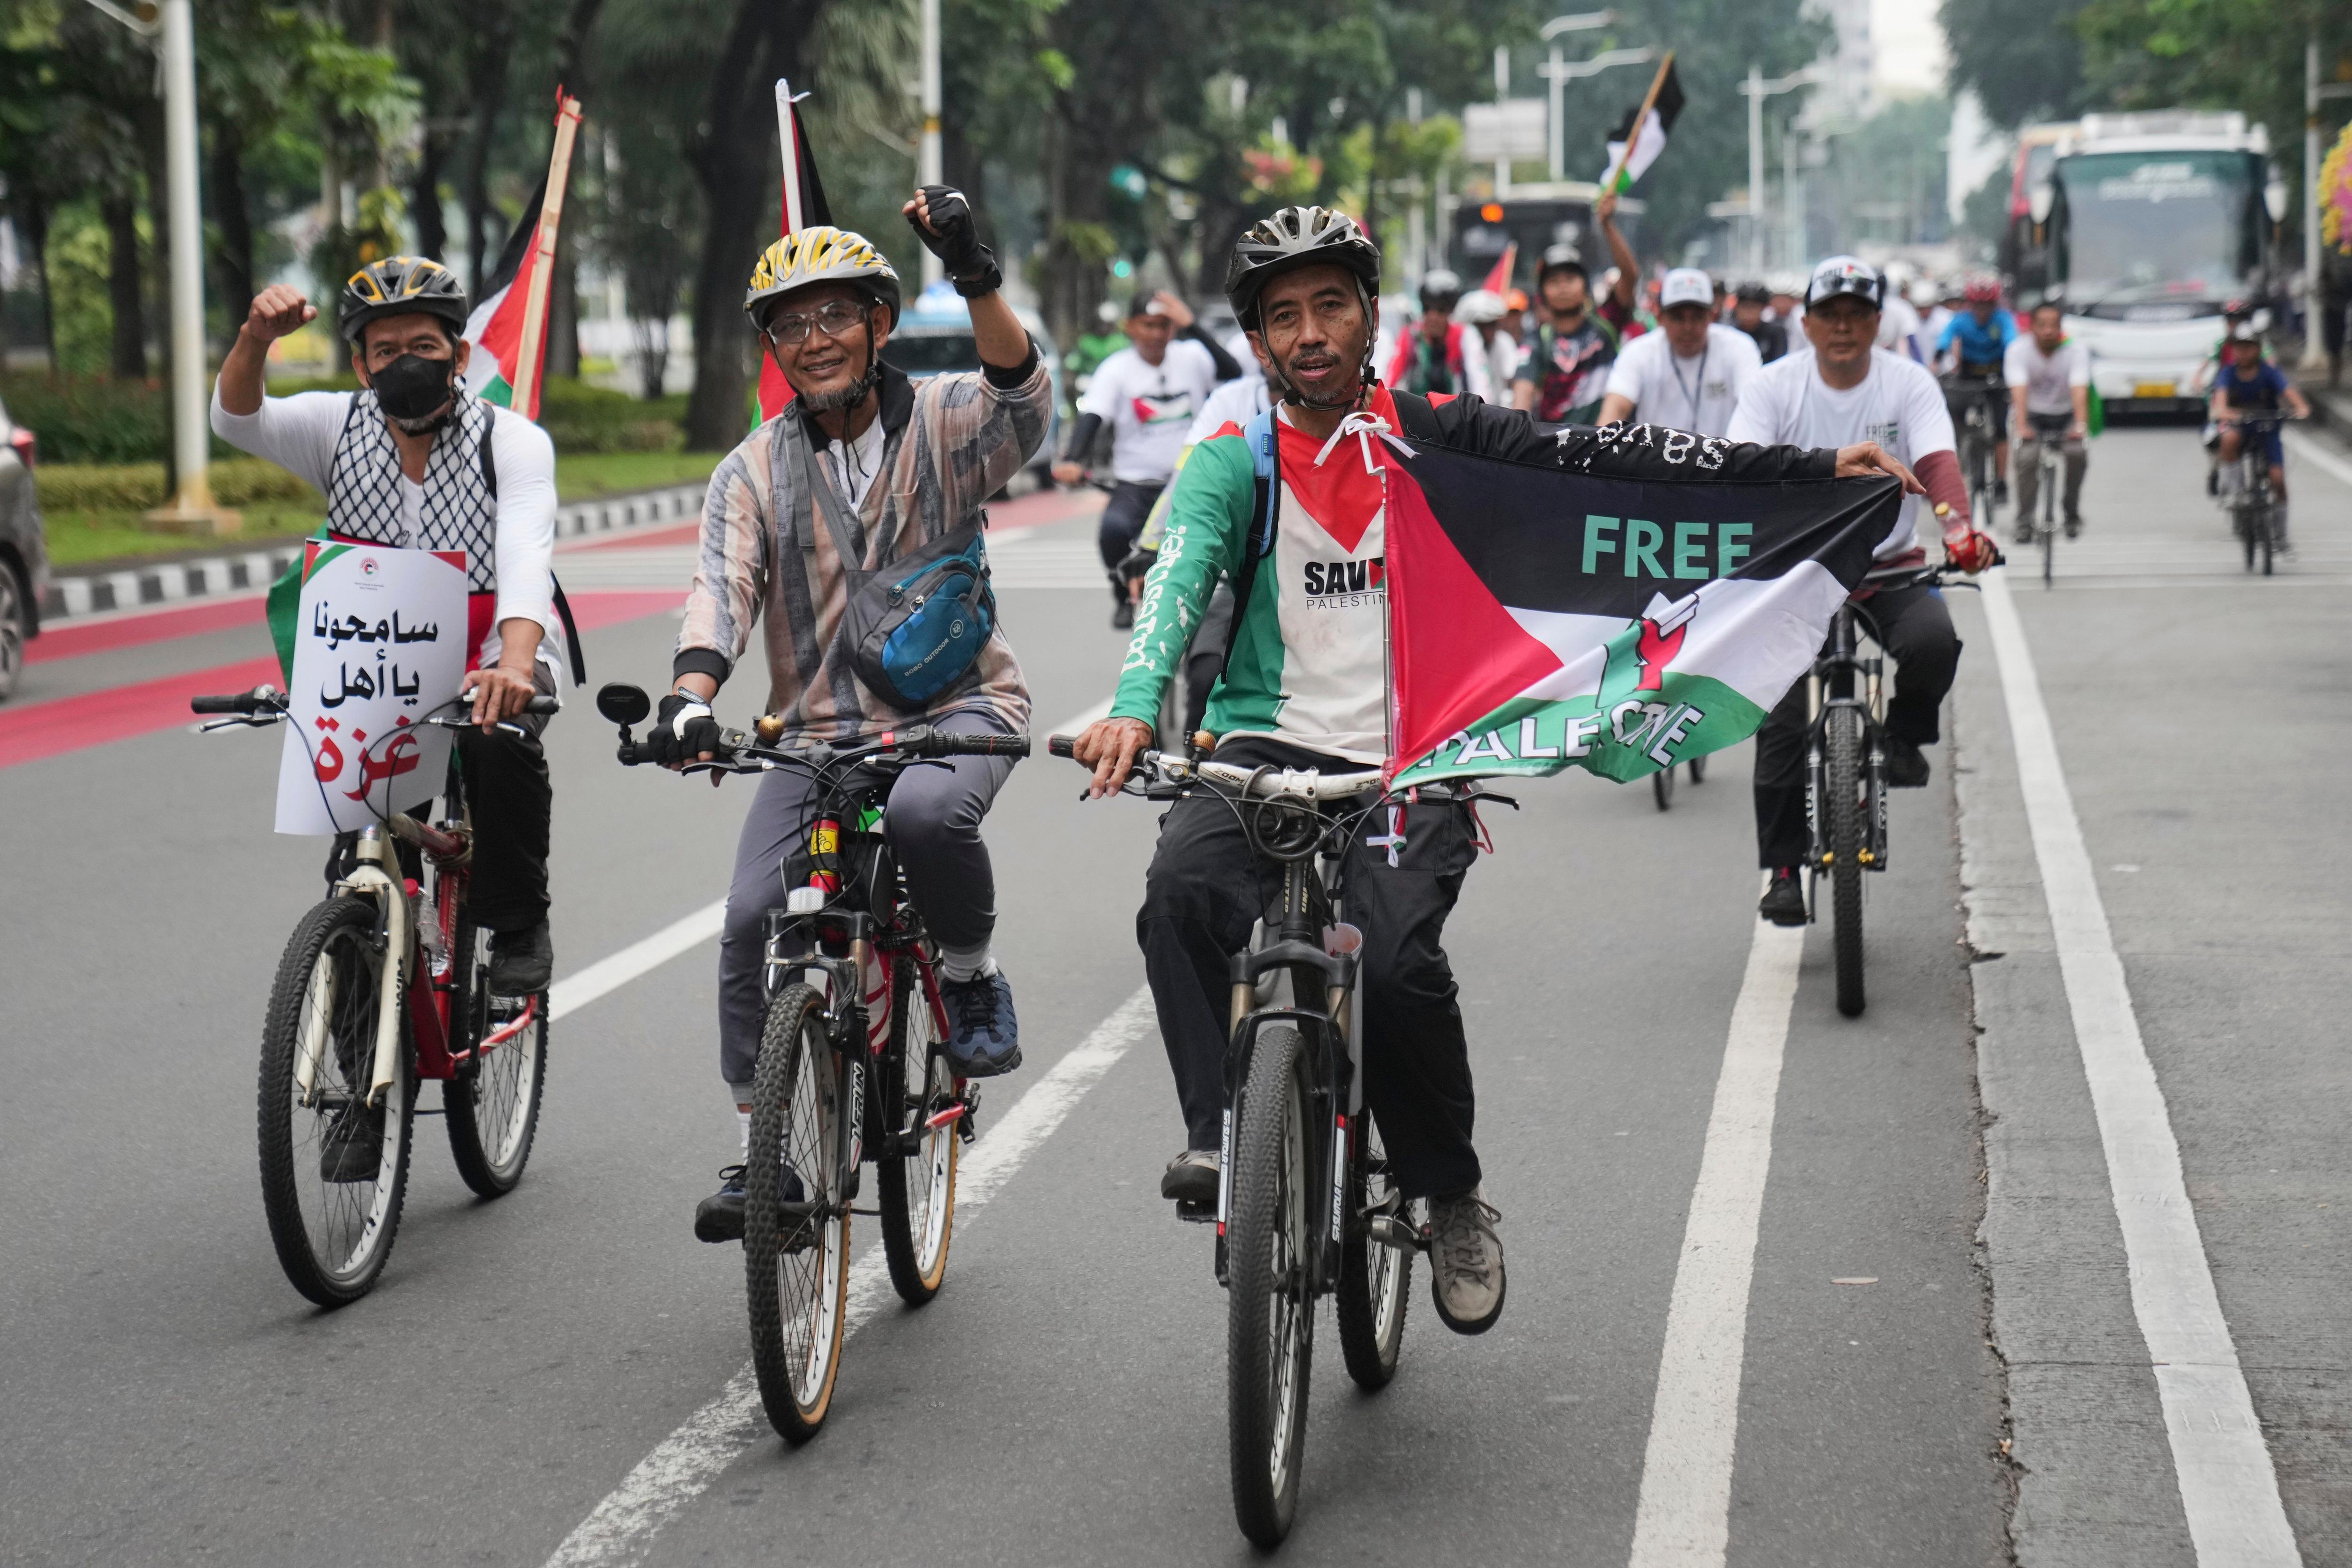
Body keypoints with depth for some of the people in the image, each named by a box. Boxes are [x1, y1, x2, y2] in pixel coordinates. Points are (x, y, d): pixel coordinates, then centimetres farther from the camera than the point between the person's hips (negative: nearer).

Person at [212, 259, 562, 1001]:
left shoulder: (512, 440, -13)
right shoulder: (340, 429, -3)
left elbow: (524, 557, -29)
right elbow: (237, 421, -19)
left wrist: (512, 664, -48)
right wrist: (256, 339, -41)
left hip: (492, 661, -3)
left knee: (499, 739, -33)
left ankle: (518, 926, -11)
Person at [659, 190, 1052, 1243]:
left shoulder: (943, 424, -2)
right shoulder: (754, 471, 4)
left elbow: (1024, 398, -24)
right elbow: (722, 585, -9)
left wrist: (975, 278, -40)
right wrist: (691, 696, -29)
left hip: (957, 705, -3)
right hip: (819, 729, 3)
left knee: (927, 812, -37)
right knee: (752, 920, -11)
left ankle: (971, 976, -7)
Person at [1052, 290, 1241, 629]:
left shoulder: (1191, 357, 3)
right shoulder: (1115, 369, -1)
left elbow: (1232, 374, -15)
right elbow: (1091, 418, -13)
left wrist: (1192, 327, -21)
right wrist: (1072, 461, -33)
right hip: (1135, 484, -1)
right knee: (1113, 528, -31)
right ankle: (1124, 597, -2)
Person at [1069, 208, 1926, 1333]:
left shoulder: (1434, 438, 7)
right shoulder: (1232, 463, 4)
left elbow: (1605, 462, 5)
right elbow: (1177, 583, -12)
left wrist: (1819, 471, 0)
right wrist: (1133, 708, -33)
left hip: (1413, 764, 0)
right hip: (1270, 746, 0)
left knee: (1397, 962, -24)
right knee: (1182, 888, -31)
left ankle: (1452, 1195, -1)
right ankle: (1218, 1136, -19)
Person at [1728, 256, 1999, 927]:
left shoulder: (1909, 384, -3)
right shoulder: (1773, 387, -3)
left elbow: (1938, 463, -18)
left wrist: (1960, 526, -39)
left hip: (1890, 566, 0)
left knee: (1932, 639, -31)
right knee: (1783, 717, -12)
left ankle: (1904, 734, 2)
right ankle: (1783, 868, -1)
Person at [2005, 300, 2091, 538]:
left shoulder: (2076, 351, -15)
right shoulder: (2018, 350, -16)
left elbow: (2079, 390, -28)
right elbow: (2019, 391, -27)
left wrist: (2080, 425, -44)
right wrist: (2022, 427, -43)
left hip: (2066, 414, 0)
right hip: (2033, 415, 0)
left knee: (2077, 453, -27)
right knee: (2027, 459, -27)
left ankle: (2072, 514, -8)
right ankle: (2025, 523, -17)